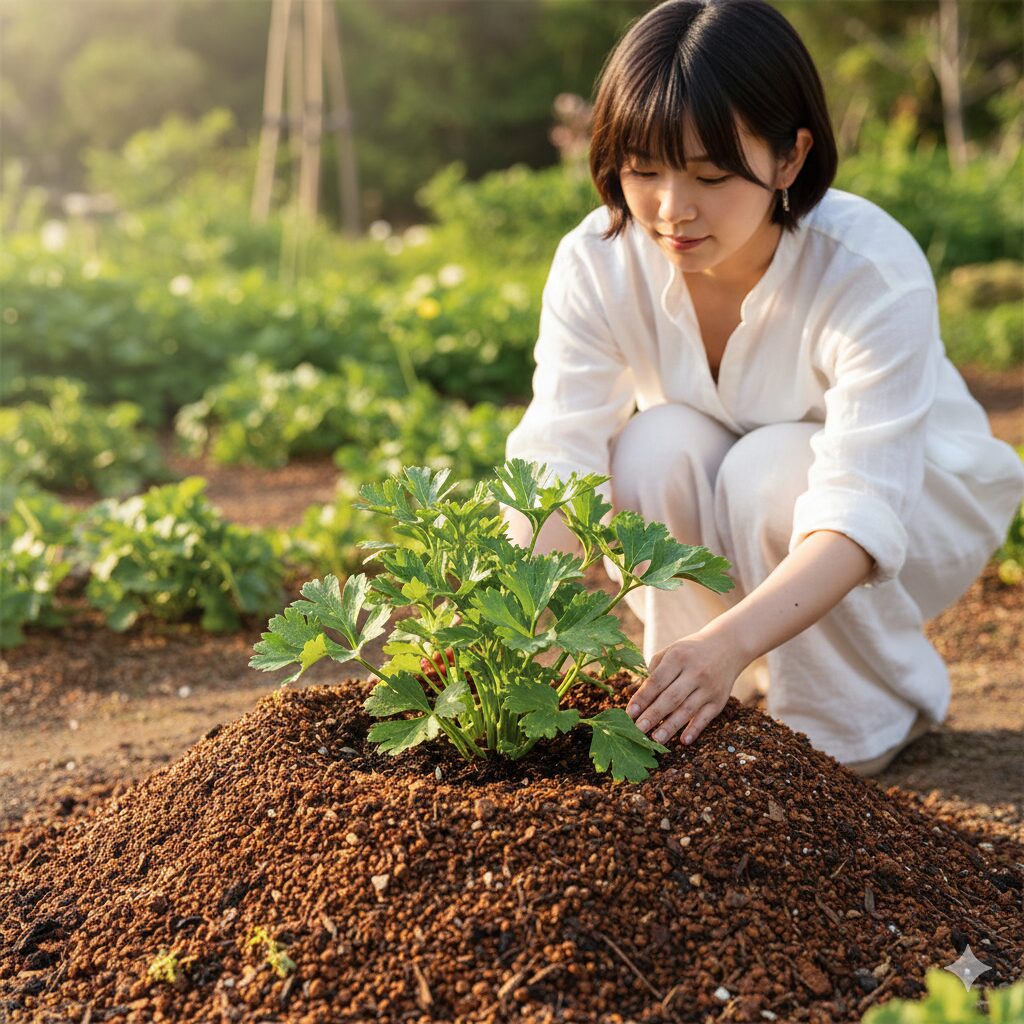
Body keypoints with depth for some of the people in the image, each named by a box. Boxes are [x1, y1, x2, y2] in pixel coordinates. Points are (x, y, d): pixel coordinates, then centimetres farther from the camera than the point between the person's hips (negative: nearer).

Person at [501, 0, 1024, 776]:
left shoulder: (874, 272, -33)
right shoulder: (595, 262, -23)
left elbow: (858, 512, -41)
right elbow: (554, 460, -31)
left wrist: (733, 639, -59)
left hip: (913, 500, -2)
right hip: (712, 529, 3)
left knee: (770, 470, -34)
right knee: (658, 445, -30)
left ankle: (882, 710, -8)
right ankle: (720, 704, -8)